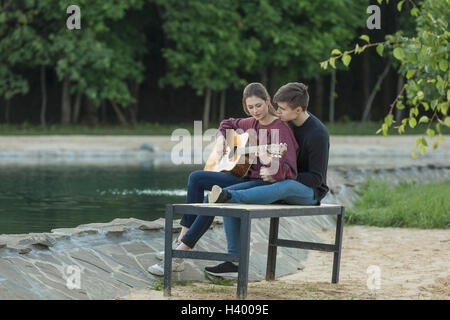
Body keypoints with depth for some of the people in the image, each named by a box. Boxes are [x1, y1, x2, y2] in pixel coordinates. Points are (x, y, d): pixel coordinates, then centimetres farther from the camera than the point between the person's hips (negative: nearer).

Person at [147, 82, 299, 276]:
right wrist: (221, 139, 11)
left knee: (213, 199, -26)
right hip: (246, 177, 9)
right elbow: (228, 124, 34)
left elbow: (289, 171, -23)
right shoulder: (252, 123, 11)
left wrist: (270, 165, -44)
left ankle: (177, 258, -24)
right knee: (196, 178, 2)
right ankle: (182, 240, -1)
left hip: (266, 181, -9)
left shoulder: (280, 128, -14)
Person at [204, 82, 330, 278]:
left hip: (309, 192, -7)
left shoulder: (318, 135, -18)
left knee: (285, 186, -45)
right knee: (229, 202, -14)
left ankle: (228, 196, -58)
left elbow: (316, 178, -19)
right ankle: (234, 261, -18)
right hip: (278, 183, 7)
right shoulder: (285, 123, 6)